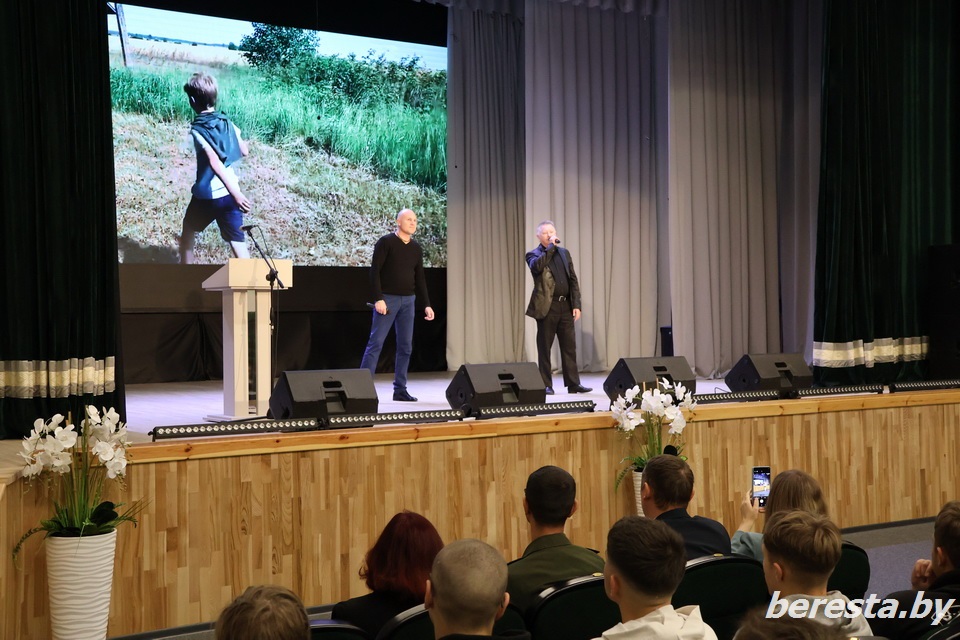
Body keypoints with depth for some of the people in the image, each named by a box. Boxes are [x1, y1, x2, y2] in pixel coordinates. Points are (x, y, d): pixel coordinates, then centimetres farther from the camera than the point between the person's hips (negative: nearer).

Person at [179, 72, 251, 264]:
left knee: (189, 230, 22)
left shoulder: (197, 129, -14)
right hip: (229, 193, 4)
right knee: (237, 239, 3)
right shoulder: (227, 122, 3)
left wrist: (237, 194, -31)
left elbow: (215, 163, -25)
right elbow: (244, 151, 9)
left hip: (206, 195, -3)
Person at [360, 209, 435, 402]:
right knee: (375, 343, -7)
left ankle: (400, 389, 11)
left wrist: (426, 304, 8)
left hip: (408, 300, 6)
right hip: (387, 299, -6)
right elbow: (375, 271, -11)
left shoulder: (416, 248, 11)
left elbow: (420, 278, 14)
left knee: (406, 346, 5)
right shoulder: (386, 242, -6)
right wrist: (378, 298, -18)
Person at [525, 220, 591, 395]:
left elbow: (573, 280, 11)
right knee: (544, 347, 2)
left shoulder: (564, 253, 14)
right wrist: (550, 248, -16)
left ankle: (573, 383, 10)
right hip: (546, 307, -4)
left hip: (566, 306, 4)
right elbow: (536, 266, -24)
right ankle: (546, 385, 9)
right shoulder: (534, 254, 1)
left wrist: (576, 304, 2)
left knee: (569, 347, 5)